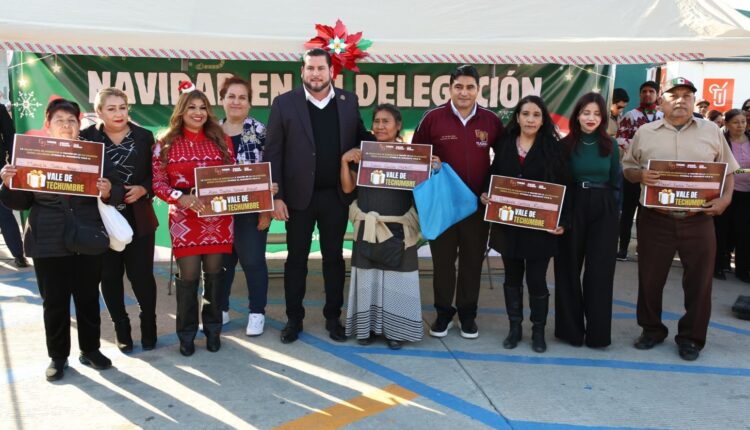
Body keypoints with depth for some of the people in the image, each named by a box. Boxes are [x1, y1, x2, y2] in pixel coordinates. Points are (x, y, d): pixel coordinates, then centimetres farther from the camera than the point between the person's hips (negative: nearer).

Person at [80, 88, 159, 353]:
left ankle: (149, 324, 23)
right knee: (110, 276, 9)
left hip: (138, 218, 0)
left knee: (141, 274, 2)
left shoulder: (144, 137, 3)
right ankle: (121, 327, 25)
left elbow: (156, 174, 4)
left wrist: (143, 189, -13)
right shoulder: (86, 138, 0)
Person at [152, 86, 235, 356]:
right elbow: (157, 182, -4)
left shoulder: (221, 140, 7)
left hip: (218, 217, 2)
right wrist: (181, 198, -20)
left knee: (214, 272, 7)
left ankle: (213, 329, 23)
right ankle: (187, 334, 16)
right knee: (188, 275, -1)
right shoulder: (166, 144, 1)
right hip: (184, 218, -2)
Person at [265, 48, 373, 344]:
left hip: (336, 195, 2)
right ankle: (294, 319, 23)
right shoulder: (284, 103, -3)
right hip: (299, 195, -1)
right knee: (296, 258, 10)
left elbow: (361, 138, 11)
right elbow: (273, 153, -4)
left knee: (334, 257, 12)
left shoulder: (349, 101, 4)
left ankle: (333, 317, 26)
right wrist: (276, 196, -9)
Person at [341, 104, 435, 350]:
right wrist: (344, 161, -7)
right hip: (368, 226, 2)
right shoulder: (362, 153, 5)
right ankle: (367, 326, 20)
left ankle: (395, 329, 16)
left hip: (399, 228, -1)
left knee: (397, 278, 4)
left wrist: (433, 169, -13)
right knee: (368, 276, 8)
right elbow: (348, 188, 4)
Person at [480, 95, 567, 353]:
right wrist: (485, 194, -9)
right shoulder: (504, 144, 5)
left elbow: (562, 187, -4)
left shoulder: (553, 147, -2)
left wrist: (562, 221, -11)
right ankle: (514, 327, 26)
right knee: (512, 277, 13)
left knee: (536, 279, 4)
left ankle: (538, 330, 21)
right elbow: (493, 177, 11)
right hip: (508, 224, 3)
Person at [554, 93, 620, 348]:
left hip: (603, 211, 1)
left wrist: (614, 207, 1)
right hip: (572, 208, -1)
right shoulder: (566, 144, 0)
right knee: (568, 270, 5)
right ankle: (570, 328, 18)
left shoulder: (610, 145, 5)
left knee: (599, 272, 2)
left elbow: (616, 182, 10)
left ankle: (597, 331, 12)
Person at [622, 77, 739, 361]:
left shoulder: (711, 131, 7)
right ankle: (652, 330, 27)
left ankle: (691, 338, 20)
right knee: (650, 279, 8)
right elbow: (626, 168, 9)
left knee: (698, 281, 5)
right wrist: (640, 175, -13)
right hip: (655, 220, 0)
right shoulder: (645, 133, 6)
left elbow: (727, 170, 11)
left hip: (698, 220, 0)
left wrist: (726, 198, -6)